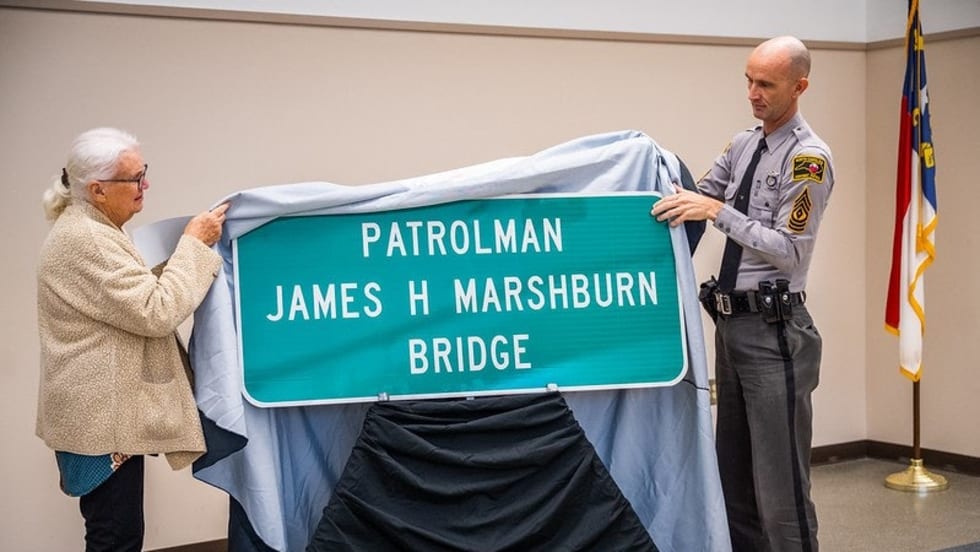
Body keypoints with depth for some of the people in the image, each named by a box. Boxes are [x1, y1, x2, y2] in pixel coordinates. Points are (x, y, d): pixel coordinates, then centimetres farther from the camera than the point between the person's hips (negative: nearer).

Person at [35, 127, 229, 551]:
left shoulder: (87, 229, 14)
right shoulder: (86, 240, -21)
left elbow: (132, 296, 25)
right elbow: (156, 312, -24)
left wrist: (192, 246, 12)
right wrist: (194, 243, -15)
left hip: (103, 412, 11)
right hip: (101, 417, -11)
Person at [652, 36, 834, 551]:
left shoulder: (809, 158, -12)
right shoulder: (742, 145, 11)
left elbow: (790, 252, -17)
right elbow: (701, 197, 17)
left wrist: (718, 211, -22)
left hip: (773, 330, -8)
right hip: (731, 322, 8)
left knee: (780, 480, -5)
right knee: (733, 472, 14)